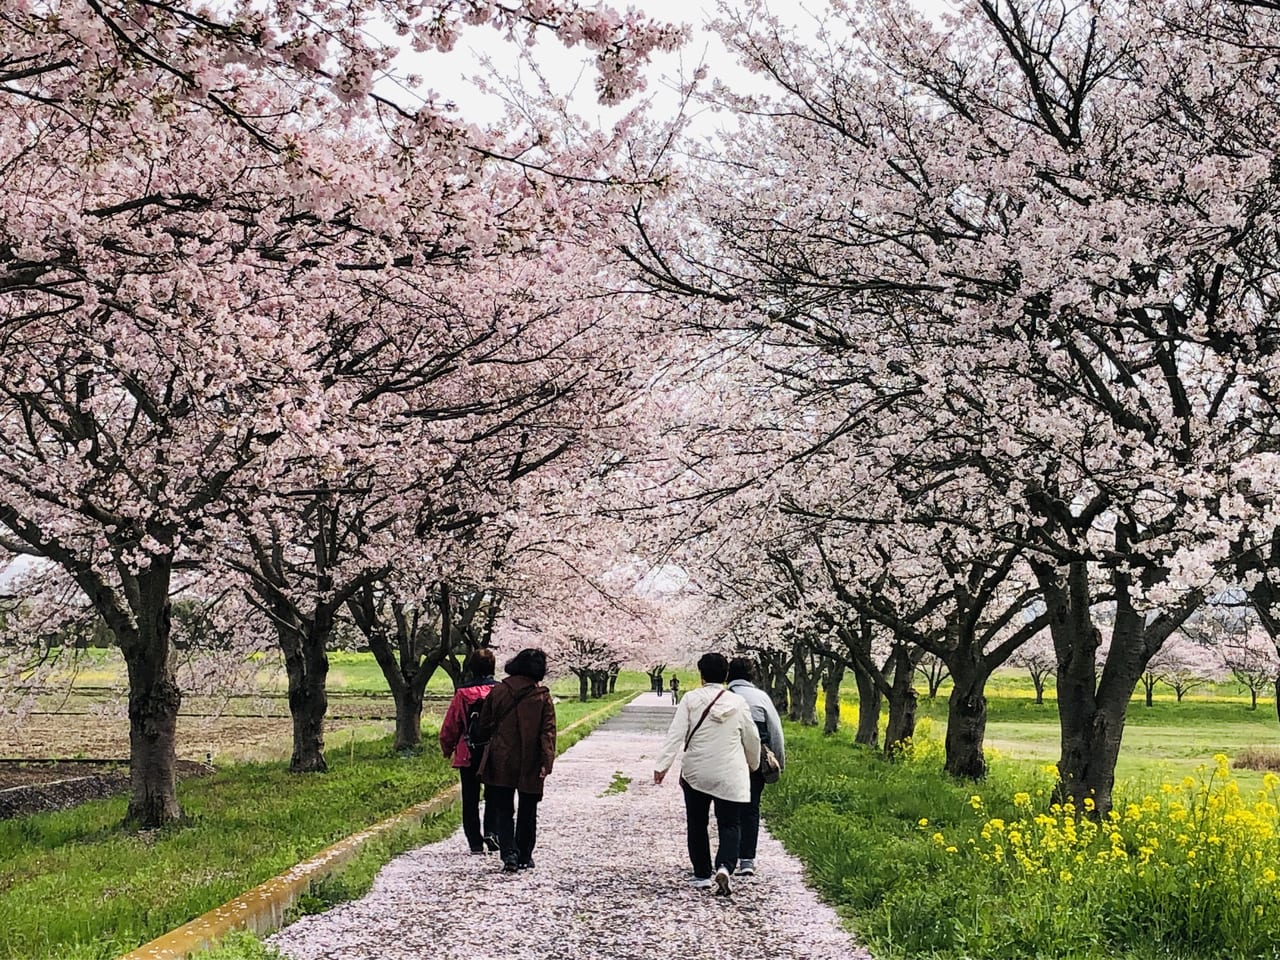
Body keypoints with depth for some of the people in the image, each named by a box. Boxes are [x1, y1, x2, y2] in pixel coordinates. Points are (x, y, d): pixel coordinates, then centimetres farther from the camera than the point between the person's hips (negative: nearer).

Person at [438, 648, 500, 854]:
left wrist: (447, 749, 14)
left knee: (470, 800, 8)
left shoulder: (462, 694, -6)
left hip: (468, 755, -1)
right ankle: (490, 831, -1)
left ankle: (475, 842, 6)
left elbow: (450, 726, -1)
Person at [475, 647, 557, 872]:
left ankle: (509, 854, -10)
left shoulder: (498, 691, 0)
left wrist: (488, 745, 23)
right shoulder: (542, 696, -5)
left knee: (503, 811, 6)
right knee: (527, 812, 13)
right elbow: (548, 731, -11)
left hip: (500, 763, 1)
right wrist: (546, 762, -12)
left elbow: (485, 725, 7)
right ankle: (524, 857, 18)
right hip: (529, 764, -1)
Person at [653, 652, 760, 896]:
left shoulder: (691, 700, -6)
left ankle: (702, 875, 20)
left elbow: (676, 735, -13)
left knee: (696, 825, 15)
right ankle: (724, 867, -21)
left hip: (696, 773, 0)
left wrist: (662, 764, -11)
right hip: (730, 777, 0)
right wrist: (753, 764, 25)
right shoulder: (738, 703, -2)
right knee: (729, 825, 3)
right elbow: (751, 739, 8)